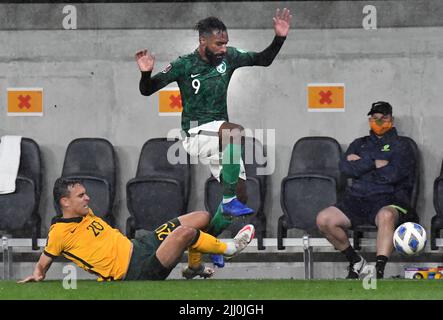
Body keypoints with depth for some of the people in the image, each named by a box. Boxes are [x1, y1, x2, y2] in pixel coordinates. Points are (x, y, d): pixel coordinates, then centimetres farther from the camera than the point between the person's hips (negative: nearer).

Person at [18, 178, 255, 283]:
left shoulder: (86, 214, 12)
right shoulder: (59, 232, -12)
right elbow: (43, 263, 0)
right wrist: (36, 275, -13)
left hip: (140, 246, 10)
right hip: (136, 272, -10)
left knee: (201, 217, 10)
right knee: (184, 232, -30)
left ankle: (195, 266, 29)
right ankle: (228, 249, -2)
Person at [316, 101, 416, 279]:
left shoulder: (401, 146, 14)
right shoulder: (359, 144, 26)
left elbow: (393, 174, -6)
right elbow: (345, 168, 6)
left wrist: (360, 164, 5)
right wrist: (375, 163, -2)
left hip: (389, 200, -4)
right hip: (357, 198, 4)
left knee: (386, 216, -42)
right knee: (323, 219, -19)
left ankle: (379, 271, -47)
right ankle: (356, 262, -2)